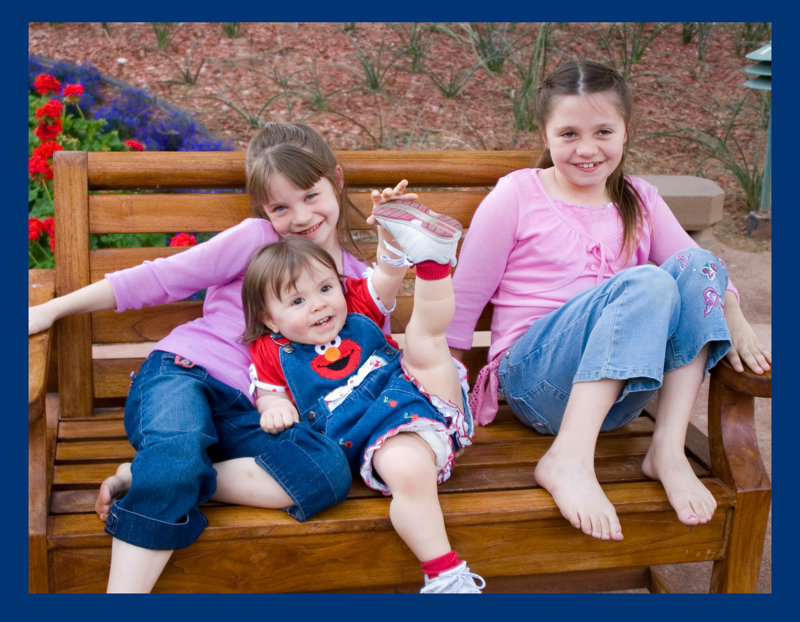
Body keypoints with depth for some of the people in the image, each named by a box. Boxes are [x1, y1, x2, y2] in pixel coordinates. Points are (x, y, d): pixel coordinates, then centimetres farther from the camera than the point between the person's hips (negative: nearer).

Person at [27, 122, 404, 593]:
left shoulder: (355, 275, 17)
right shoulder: (258, 239, 6)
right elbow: (161, 278, 5)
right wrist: (51, 309, 2)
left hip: (252, 414, 3)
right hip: (184, 374, -3)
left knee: (330, 471, -30)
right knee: (176, 451, -40)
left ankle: (145, 480, -25)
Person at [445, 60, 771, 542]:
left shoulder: (639, 201, 14)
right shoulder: (517, 195, 0)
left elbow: (705, 269, 8)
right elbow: (463, 299, 1)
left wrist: (735, 321, -13)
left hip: (613, 395, 5)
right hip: (534, 380, -4)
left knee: (696, 267, -16)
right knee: (646, 282, -28)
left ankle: (668, 450, -22)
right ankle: (568, 460, -37)